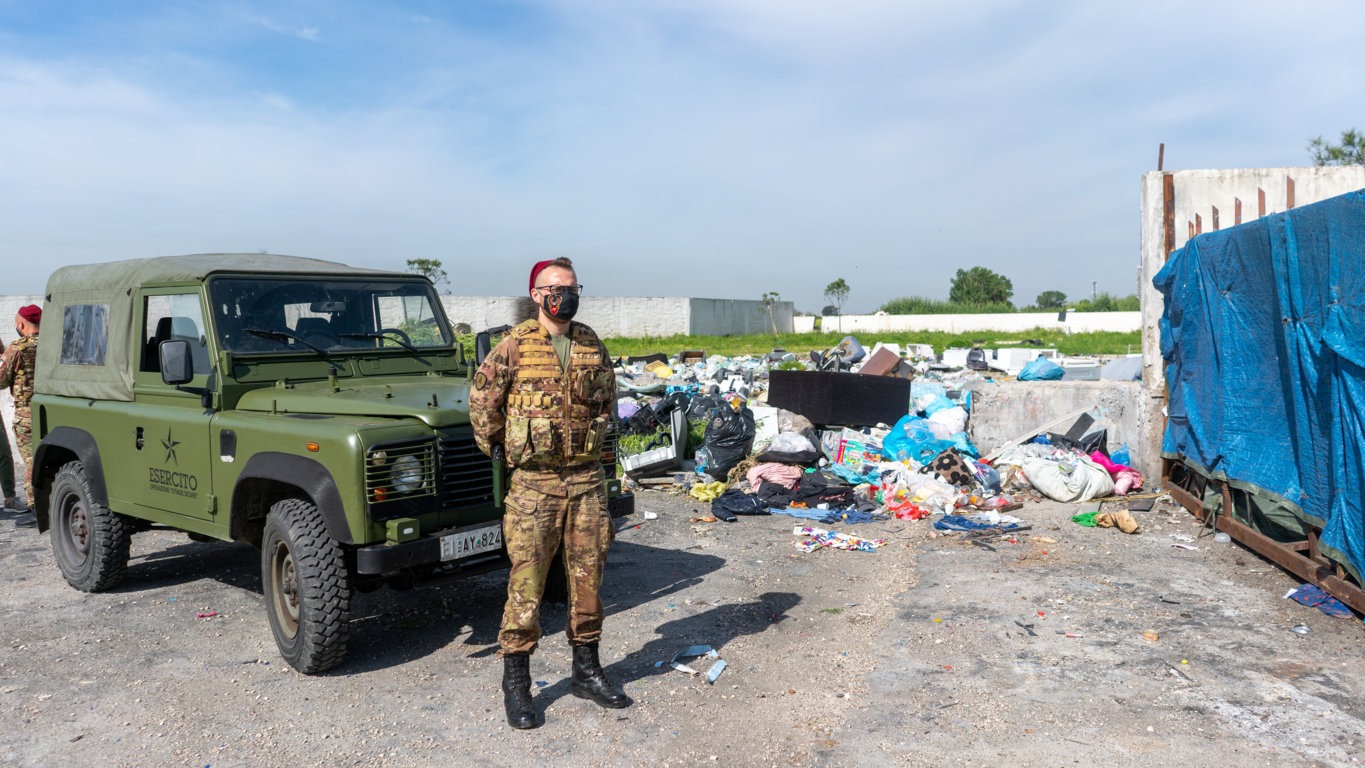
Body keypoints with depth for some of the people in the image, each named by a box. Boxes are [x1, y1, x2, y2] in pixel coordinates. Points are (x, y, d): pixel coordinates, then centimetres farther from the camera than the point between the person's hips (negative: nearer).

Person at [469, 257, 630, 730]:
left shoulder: (592, 346, 7)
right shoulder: (514, 346, -5)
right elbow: (481, 402, 0)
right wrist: (500, 452, 5)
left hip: (587, 478, 4)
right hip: (533, 482, -4)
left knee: (587, 576, 10)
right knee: (527, 582, -1)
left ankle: (586, 671, 25)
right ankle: (515, 683, 12)